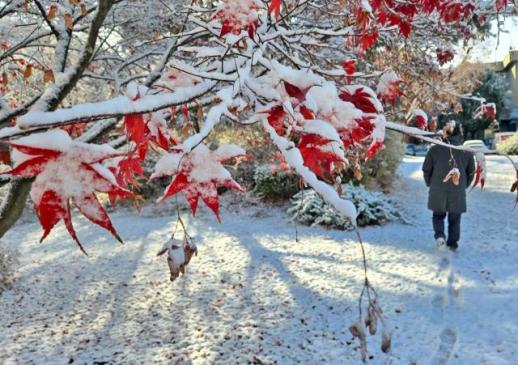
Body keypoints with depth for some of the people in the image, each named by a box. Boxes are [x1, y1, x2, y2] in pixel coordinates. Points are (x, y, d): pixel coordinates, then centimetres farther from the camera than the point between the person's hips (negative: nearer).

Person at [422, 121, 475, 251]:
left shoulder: (435, 149, -8)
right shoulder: (467, 151, -2)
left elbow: (426, 169, -1)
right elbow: (471, 172, 7)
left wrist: (430, 184, 15)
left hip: (438, 192, -1)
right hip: (458, 193, 1)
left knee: (438, 215, 17)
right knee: (454, 219, 15)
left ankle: (439, 235, -4)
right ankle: (452, 244, 19)